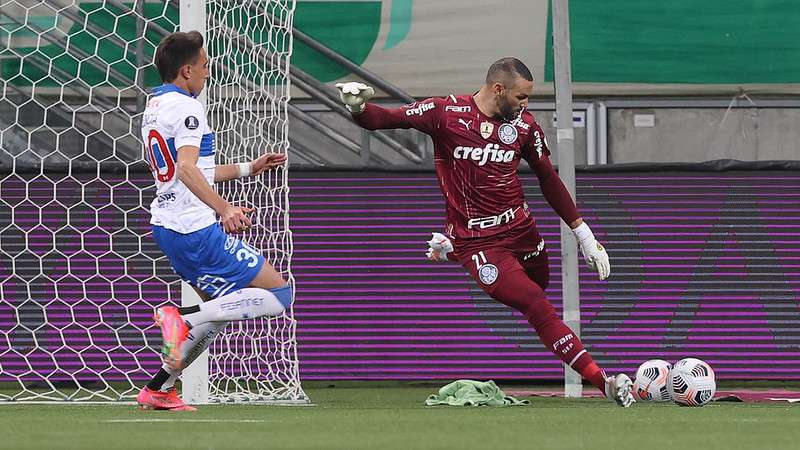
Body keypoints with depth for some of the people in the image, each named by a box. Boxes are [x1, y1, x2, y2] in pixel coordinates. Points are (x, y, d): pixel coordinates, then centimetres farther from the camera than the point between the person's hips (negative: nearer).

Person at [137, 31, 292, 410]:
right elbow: (187, 169, -27)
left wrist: (249, 168, 31)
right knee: (279, 293, -8)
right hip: (196, 230, -10)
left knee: (221, 308, 23)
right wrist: (224, 208, -33)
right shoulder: (186, 107, -12)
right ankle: (183, 318, -20)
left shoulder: (155, 106, 18)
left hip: (167, 228, 10)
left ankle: (158, 390, 17)